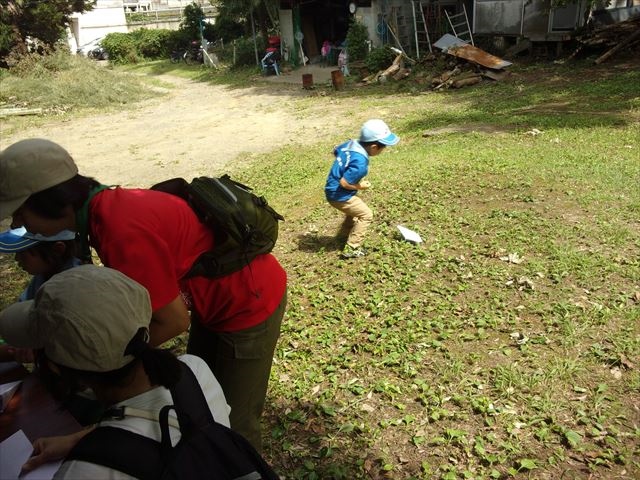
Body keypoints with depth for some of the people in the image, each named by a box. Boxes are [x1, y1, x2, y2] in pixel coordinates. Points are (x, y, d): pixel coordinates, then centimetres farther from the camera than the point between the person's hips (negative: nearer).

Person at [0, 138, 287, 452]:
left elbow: (173, 321, -23)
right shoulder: (107, 208, -5)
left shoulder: (125, 232, -33)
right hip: (214, 300, 9)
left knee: (234, 423, 8)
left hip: (251, 303, -9)